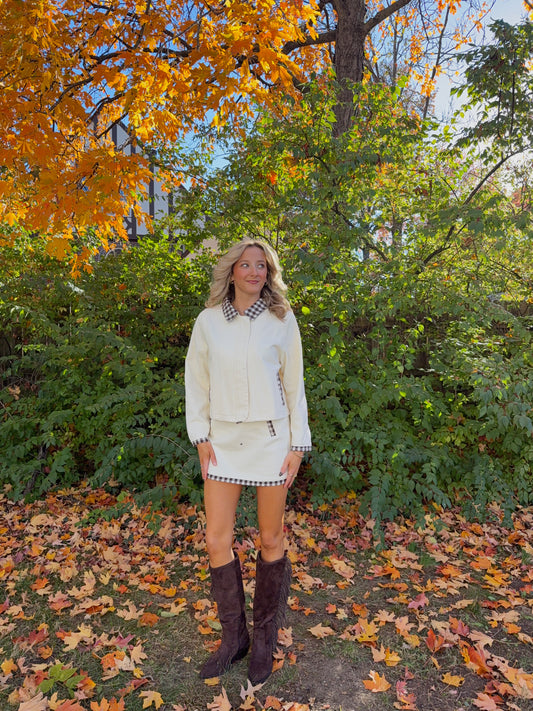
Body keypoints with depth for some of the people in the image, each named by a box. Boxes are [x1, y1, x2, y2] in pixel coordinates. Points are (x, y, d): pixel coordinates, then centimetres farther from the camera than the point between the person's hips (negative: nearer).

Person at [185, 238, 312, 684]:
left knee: (271, 540, 9)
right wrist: (200, 437, 1)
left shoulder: (282, 321, -4)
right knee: (217, 540, 6)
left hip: (270, 438, -2)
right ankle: (233, 638, 28)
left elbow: (294, 385, 0)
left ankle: (266, 638, 31)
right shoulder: (208, 321, 1)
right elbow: (196, 382, 7)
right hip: (224, 440, 2)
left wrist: (298, 445, -2)